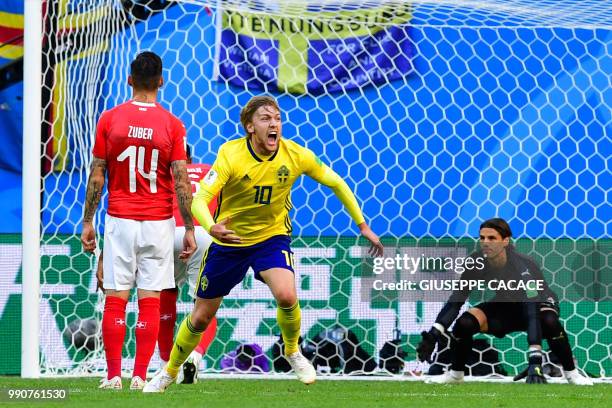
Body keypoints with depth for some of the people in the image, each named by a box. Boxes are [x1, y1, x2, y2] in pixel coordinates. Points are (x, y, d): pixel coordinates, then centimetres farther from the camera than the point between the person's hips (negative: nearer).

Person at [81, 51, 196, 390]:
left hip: (119, 221, 0)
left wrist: (87, 221, 9)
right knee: (150, 302, 2)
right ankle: (140, 376, 0)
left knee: (115, 299, 4)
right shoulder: (172, 124, -4)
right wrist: (189, 229, 2)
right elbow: (181, 181, -5)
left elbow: (97, 176, 0)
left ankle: (113, 376, 2)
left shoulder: (109, 119, -2)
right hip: (158, 223, 0)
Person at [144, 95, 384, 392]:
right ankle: (169, 373, 32)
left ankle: (292, 351, 3)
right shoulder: (231, 155, -23)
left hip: (272, 237, 1)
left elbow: (336, 183, -1)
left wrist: (363, 226, 0)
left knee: (286, 296, -28)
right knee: (200, 317, 7)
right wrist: (212, 228, -51)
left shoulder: (296, 155, -16)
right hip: (229, 241, 0)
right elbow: (199, 199, -30)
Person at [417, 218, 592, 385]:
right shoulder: (477, 263, -23)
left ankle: (571, 373, -15)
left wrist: (535, 361, -54)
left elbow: (532, 313, -45)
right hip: (503, 305, 4)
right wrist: (433, 335, -32)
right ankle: (455, 374, 6)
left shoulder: (522, 265, -37)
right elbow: (456, 300, -19)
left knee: (549, 322, -37)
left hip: (538, 302, -4)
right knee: (464, 323, -20)